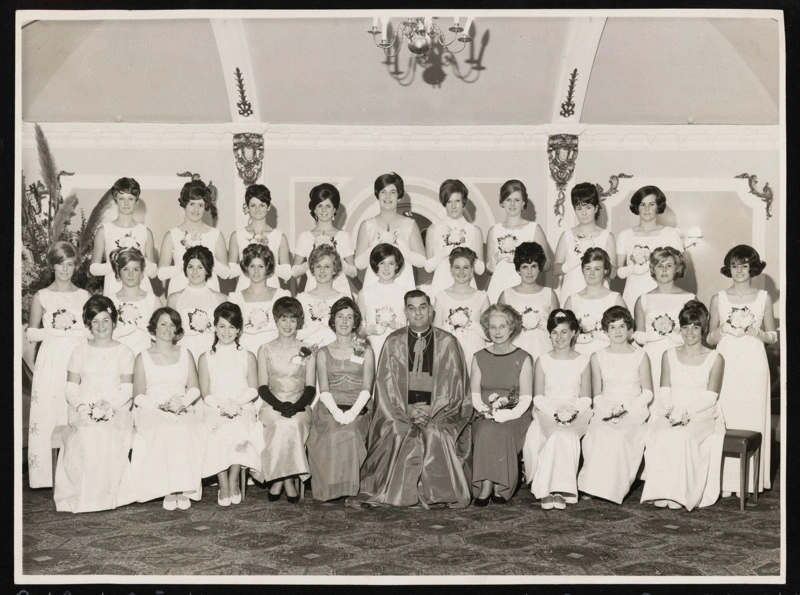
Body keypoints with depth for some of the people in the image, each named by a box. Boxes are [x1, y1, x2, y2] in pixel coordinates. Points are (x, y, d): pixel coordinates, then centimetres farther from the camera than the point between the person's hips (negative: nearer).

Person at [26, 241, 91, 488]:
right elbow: (31, 333, 6)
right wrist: (55, 329, -8)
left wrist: (70, 330, -9)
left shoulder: (84, 296, 9)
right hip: (51, 363, 0)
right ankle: (48, 474, 4)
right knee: (48, 413, -3)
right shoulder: (41, 297, 7)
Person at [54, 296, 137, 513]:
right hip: (84, 412, 1)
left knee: (107, 436, -32)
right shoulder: (80, 351, 16)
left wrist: (109, 406, -17)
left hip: (116, 411, -1)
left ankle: (108, 494, -19)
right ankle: (81, 496, -21)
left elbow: (126, 390, 2)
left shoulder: (124, 352, 12)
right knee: (86, 436, -31)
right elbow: (71, 389, 8)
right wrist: (82, 407, -13)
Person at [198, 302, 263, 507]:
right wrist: (221, 405, -13)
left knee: (239, 431, -34)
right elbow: (205, 393, 6)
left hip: (243, 408, 0)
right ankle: (223, 486, -23)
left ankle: (234, 481, -18)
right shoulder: (205, 358, 13)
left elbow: (253, 389, 5)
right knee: (219, 433, -34)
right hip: (215, 409, 0)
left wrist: (237, 402, -14)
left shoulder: (247, 357, 14)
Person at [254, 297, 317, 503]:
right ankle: (288, 480, -21)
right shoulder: (265, 350, 11)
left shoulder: (307, 352, 12)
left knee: (292, 423, -33)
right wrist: (280, 405, -15)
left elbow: (310, 388, 5)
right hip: (272, 406, 0)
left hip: (300, 407, 0)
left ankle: (280, 479, -21)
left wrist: (296, 406, -15)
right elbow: (262, 387, 4)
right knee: (282, 424, -33)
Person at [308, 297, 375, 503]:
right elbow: (324, 390, 4)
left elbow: (366, 389, 3)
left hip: (358, 409, -1)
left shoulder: (366, 351, 13)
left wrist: (352, 412, -15)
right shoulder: (323, 353, 16)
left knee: (350, 431, -32)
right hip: (329, 409, 1)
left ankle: (349, 488, -20)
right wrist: (336, 411, -15)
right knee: (336, 434, -31)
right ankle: (331, 489, -20)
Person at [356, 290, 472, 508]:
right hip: (401, 410, 1)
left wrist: (431, 411, -10)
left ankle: (435, 494, -15)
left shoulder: (447, 342, 6)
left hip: (438, 409, -1)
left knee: (436, 434, -29)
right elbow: (386, 384, 4)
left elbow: (454, 383, 2)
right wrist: (407, 410, -10)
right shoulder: (393, 342, 8)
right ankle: (402, 494, -16)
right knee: (399, 433, -27)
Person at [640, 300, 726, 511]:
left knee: (683, 437, -35)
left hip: (702, 414, -2)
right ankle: (661, 491, -29)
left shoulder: (715, 359, 7)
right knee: (662, 436, -33)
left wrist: (687, 411, -17)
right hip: (671, 413, 2)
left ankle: (681, 493, -28)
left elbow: (710, 397, -1)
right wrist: (670, 411, -13)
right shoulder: (669, 355, 15)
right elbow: (664, 391, 8)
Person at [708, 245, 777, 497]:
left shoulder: (764, 298, 7)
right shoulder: (718, 299, 7)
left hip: (753, 364, 0)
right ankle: (725, 480, 5)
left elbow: (773, 336, 11)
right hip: (725, 361, 0)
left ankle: (750, 480, 8)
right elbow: (711, 338, 11)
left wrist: (755, 332, -8)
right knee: (724, 418, -2)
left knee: (752, 418, -1)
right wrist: (724, 330, -9)